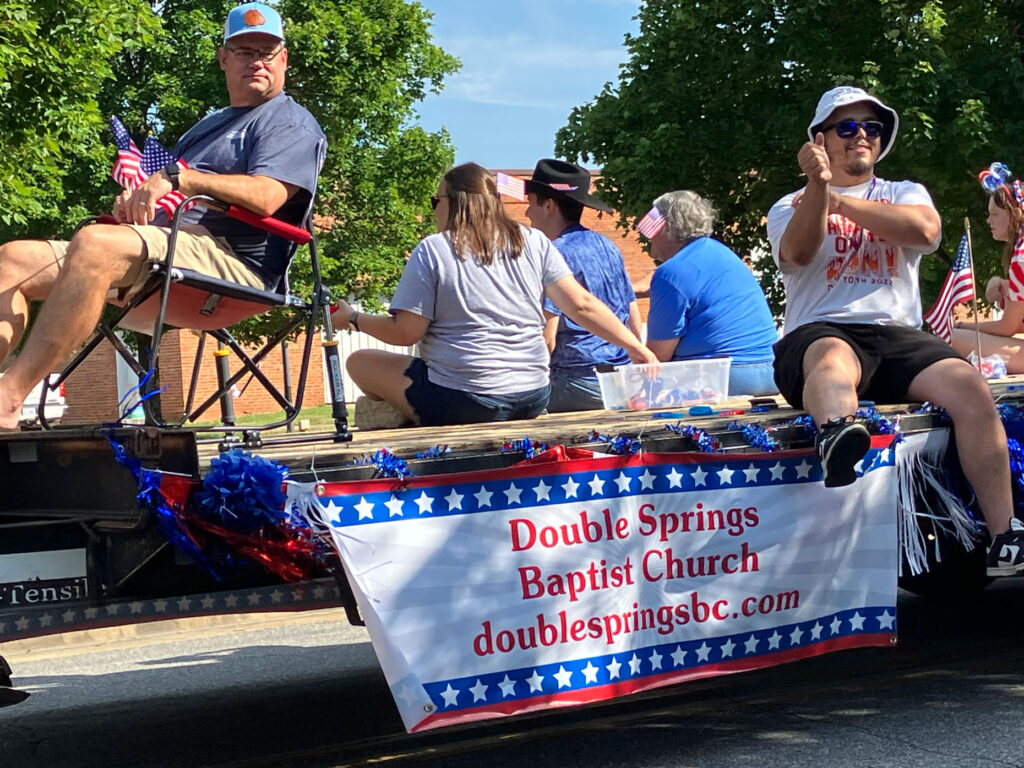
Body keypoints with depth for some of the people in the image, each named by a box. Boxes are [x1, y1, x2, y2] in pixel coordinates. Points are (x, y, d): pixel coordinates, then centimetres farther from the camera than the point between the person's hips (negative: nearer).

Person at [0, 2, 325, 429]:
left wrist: (178, 177, -15)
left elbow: (265, 197, -12)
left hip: (230, 258, -9)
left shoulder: (292, 124, 8)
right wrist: (134, 202, 8)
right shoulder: (209, 125, 35)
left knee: (95, 244, -36)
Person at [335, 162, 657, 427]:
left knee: (360, 362, 12)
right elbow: (581, 305, -1)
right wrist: (637, 348, 5)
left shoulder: (432, 250, -7)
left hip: (465, 403, -6)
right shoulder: (534, 242, 4)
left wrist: (353, 318, 10)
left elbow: (405, 333, -7)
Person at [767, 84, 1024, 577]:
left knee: (969, 386, -26)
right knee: (833, 358, -39)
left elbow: (924, 229, -4)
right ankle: (836, 435, -73)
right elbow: (796, 253, -7)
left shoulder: (906, 194, 22)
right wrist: (819, 186, -22)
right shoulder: (791, 208, 17)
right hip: (819, 333, -2)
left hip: (897, 334, 2)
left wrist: (840, 201, -4)